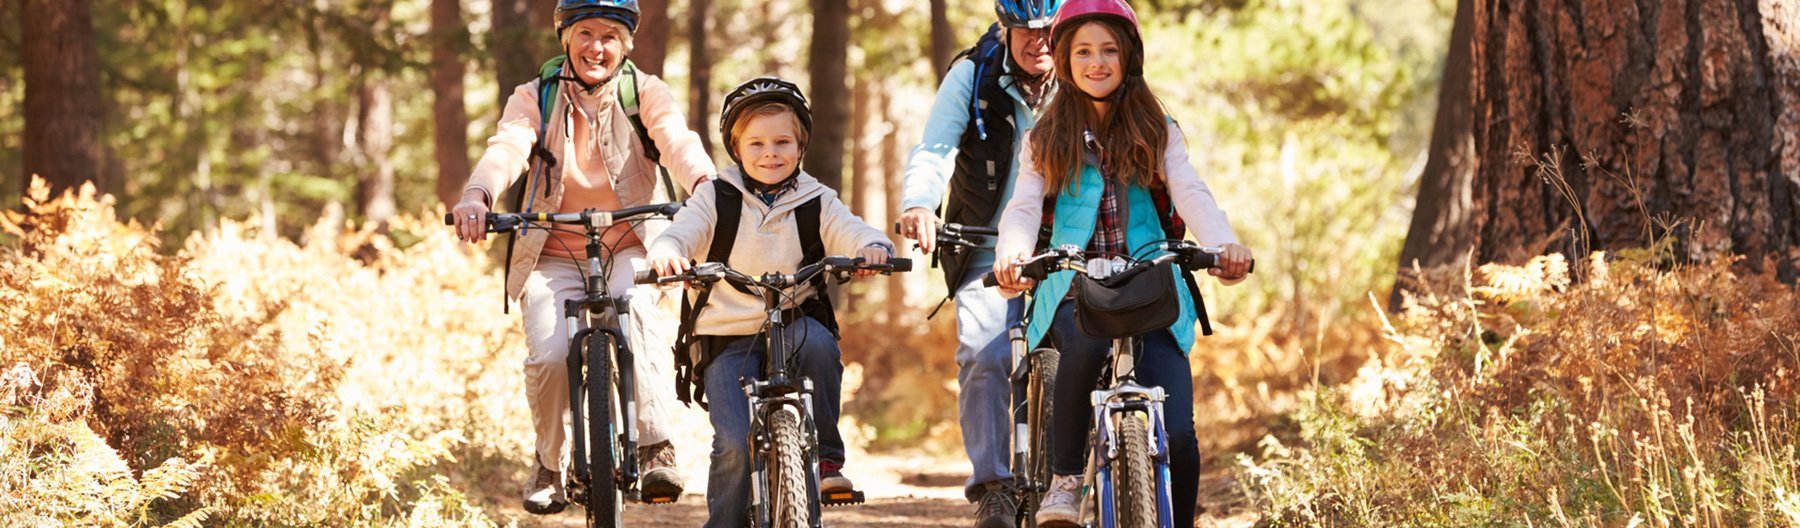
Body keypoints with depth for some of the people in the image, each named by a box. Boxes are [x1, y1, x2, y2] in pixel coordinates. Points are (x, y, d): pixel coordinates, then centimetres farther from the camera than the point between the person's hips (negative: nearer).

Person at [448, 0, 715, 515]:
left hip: (633, 247, -1)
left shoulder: (644, 92, 3)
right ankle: (551, 465, 5)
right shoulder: (535, 99, 3)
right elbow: (507, 148, -16)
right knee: (549, 355, -22)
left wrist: (706, 184, -41)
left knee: (632, 313, -34)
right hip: (555, 255, 1)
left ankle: (655, 449, -31)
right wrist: (476, 197, -39)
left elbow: (676, 139, -17)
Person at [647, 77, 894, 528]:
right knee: (734, 445, -19)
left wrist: (872, 248, -34)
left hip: (795, 324, 1)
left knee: (818, 341, -34)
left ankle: (825, 457, -16)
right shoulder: (716, 199, 4)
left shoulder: (816, 204, 6)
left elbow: (854, 234, -9)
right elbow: (681, 234, -9)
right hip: (727, 338, -1)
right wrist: (666, 254, -34)